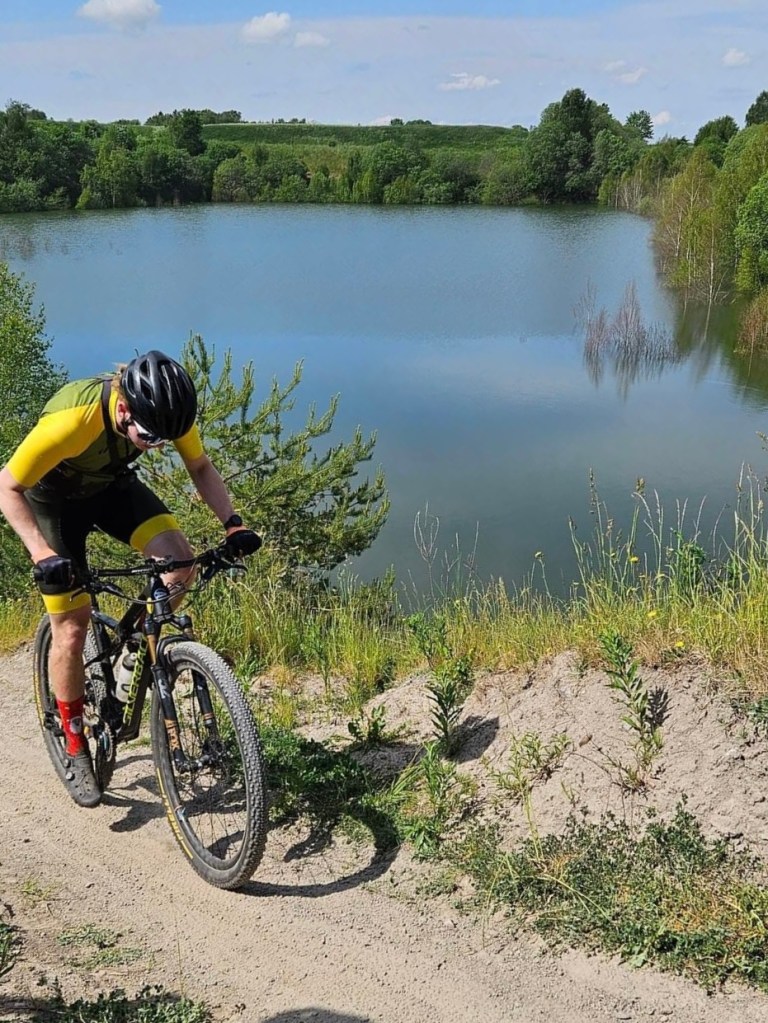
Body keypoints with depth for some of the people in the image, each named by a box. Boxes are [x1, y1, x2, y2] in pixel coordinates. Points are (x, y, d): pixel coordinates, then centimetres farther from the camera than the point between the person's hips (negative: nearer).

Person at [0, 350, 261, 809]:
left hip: (112, 484, 4)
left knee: (179, 556, -22)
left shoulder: (165, 410, -26)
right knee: (72, 629, -5)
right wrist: (43, 554, -39)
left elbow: (201, 466, -9)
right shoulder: (73, 421, -40)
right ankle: (75, 749, 13)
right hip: (54, 496, -4)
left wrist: (232, 522, -23)